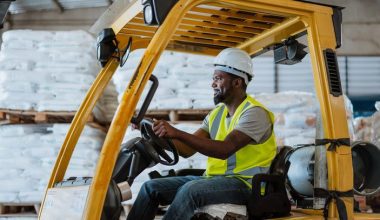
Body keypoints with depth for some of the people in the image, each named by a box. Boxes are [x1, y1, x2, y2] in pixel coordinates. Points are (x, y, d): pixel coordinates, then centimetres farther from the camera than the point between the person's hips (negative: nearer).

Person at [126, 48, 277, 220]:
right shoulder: (217, 112, 15)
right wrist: (161, 134, -8)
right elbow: (187, 150, 9)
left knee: (191, 190, -35)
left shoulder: (254, 113, -11)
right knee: (151, 187, -3)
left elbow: (224, 149, -27)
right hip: (213, 179, 8)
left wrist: (177, 133, -32)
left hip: (244, 183, -8)